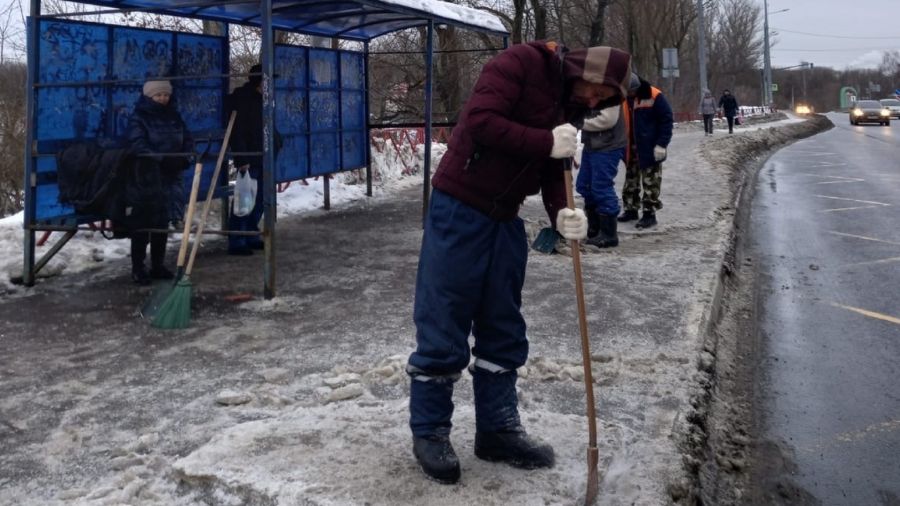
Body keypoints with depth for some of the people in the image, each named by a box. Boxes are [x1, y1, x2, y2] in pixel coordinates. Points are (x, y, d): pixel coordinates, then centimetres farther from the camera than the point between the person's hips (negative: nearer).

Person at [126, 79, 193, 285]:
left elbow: (187, 140, 10)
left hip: (171, 178, 6)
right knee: (142, 224, -2)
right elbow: (139, 146, -16)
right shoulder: (138, 118, -5)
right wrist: (163, 159, -27)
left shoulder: (174, 117, 12)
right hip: (146, 178, -5)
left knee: (162, 223, 12)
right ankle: (138, 268, 6)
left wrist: (184, 159, -10)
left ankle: (158, 266, 21)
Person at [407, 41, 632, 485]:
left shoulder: (567, 105, 14)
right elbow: (481, 121, -23)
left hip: (505, 219, 8)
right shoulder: (520, 62, -11)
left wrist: (562, 215, -11)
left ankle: (498, 428, 24)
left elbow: (552, 170, 9)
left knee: (504, 330, 12)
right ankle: (429, 432, 12)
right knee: (443, 328, -1)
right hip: (459, 211, -8)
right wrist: (547, 142, -21)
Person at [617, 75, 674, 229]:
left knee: (650, 182, 0)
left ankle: (649, 213, 4)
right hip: (630, 148, 6)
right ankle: (631, 209, 25)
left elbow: (666, 120, -12)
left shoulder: (654, 96, -15)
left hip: (650, 148, -6)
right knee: (630, 180, 14)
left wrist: (661, 144, -17)